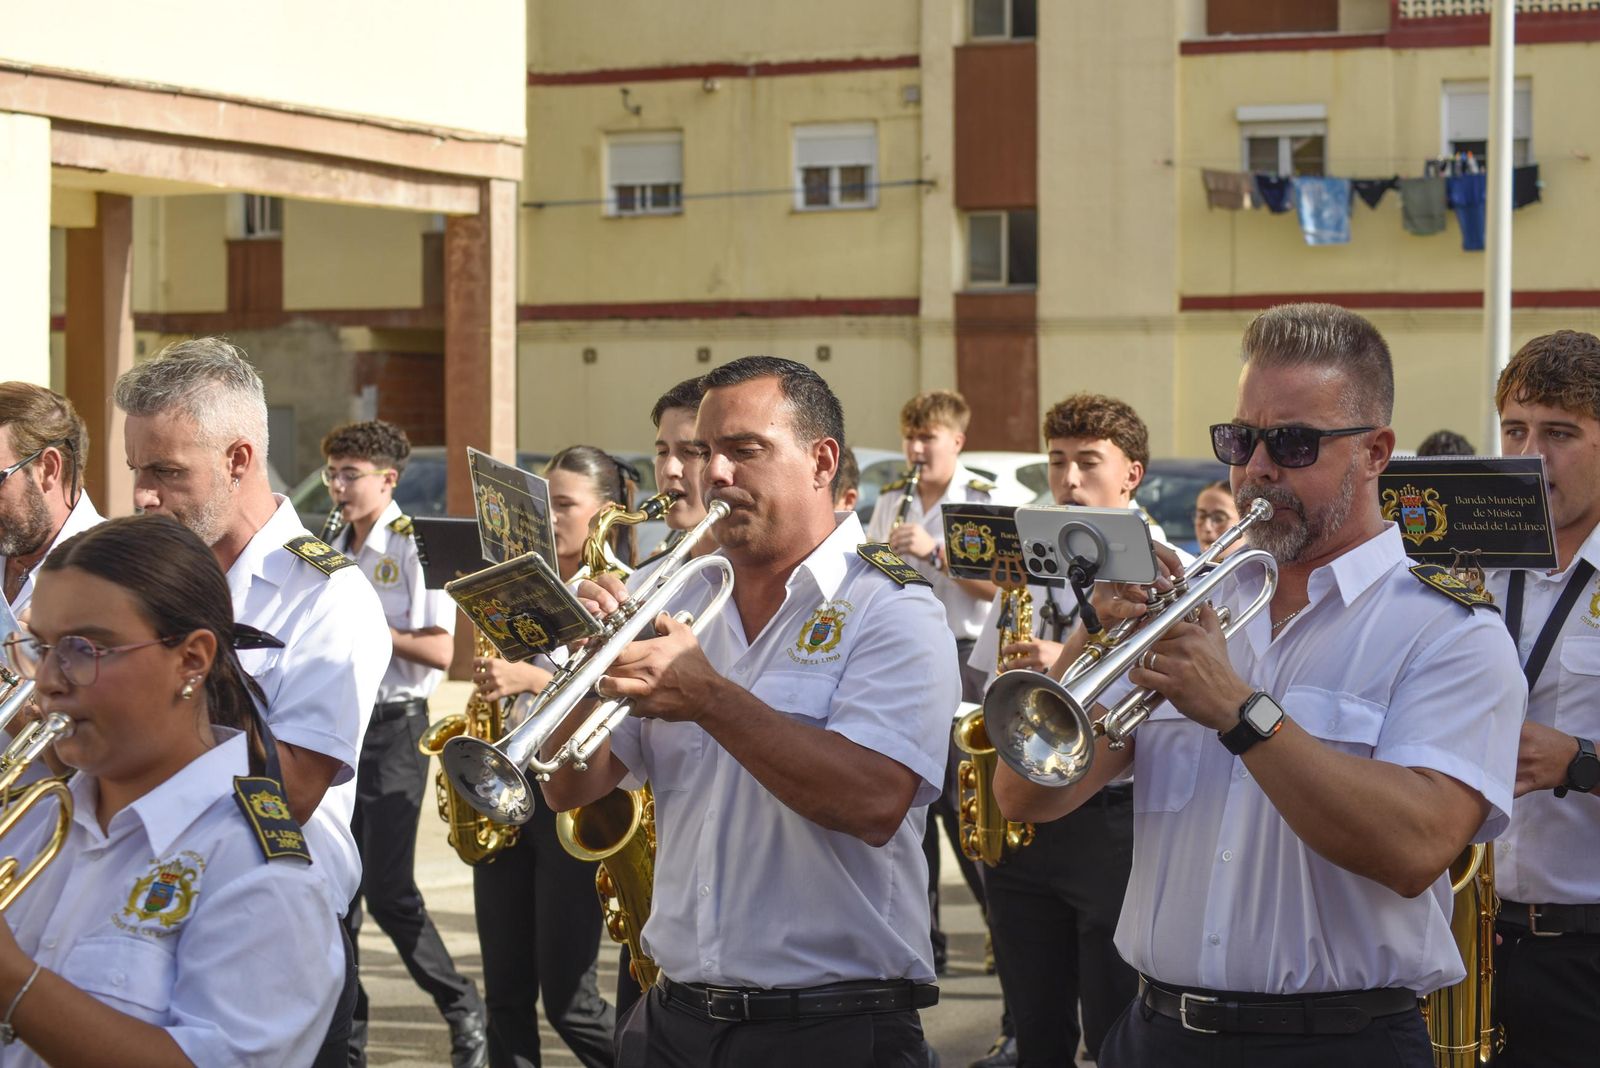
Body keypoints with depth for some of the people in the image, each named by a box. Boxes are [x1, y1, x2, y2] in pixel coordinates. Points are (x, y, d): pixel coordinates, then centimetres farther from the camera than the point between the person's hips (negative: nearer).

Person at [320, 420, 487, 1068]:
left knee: (389, 893, -9)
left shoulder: (416, 547, -9)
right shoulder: (332, 553, 13)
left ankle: (465, 1013, 8)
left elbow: (443, 651, -16)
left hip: (393, 728, -7)